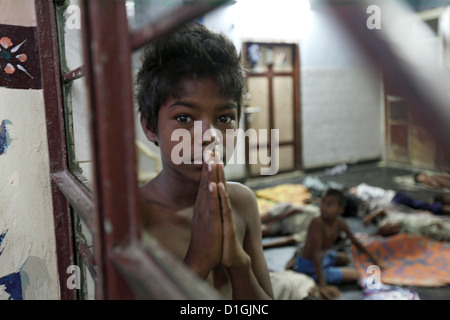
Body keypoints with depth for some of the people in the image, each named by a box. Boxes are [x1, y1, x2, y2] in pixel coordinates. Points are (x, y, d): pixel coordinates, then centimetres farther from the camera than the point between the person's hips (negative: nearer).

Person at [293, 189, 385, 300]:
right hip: (309, 267, -8)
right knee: (354, 274, -5)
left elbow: (356, 243, 9)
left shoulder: (340, 224, -7)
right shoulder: (317, 222, -30)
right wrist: (322, 284, -32)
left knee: (345, 258, 33)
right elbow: (317, 253, -31)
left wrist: (376, 261, 16)